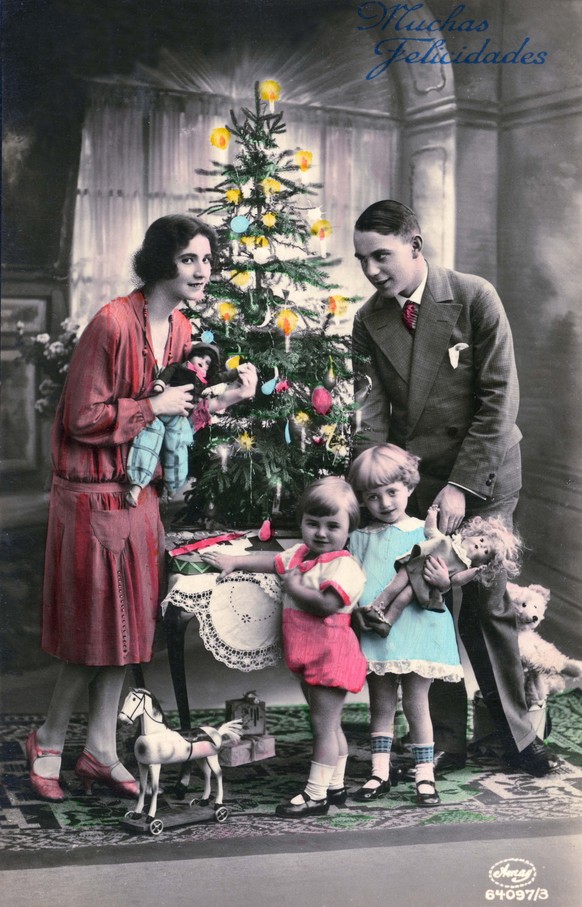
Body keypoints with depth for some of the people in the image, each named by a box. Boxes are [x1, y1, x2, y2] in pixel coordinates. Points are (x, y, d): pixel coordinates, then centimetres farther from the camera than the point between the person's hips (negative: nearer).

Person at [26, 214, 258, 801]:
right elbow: (83, 419, -18)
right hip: (94, 493, -8)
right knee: (97, 625, 0)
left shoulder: (181, 329, 7)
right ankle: (48, 742, 21)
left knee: (125, 621, 10)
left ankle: (99, 752, 21)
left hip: (140, 493, 8)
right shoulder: (112, 323, -19)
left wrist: (229, 397, 1)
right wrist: (154, 406, -15)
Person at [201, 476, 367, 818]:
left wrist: (294, 587, -17)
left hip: (331, 654, -9)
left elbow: (327, 603, -29)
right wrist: (234, 562, 22)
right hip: (307, 655, 9)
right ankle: (336, 786, 29)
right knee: (329, 723, 18)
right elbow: (273, 561, 24)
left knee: (324, 723, -3)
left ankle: (316, 795, 2)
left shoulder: (344, 566, -19)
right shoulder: (299, 554, 9)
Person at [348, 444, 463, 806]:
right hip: (375, 633, 3)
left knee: (416, 703, 3)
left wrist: (443, 580, -20)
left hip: (416, 630, -2)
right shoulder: (360, 539, 6)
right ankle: (380, 773, 19)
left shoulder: (423, 532, -1)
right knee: (381, 703, 10)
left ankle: (425, 775, 13)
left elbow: (438, 581, 2)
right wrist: (359, 609, -12)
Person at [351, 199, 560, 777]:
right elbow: (373, 411, 0)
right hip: (413, 478, 3)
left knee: (487, 604, 1)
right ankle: (445, 740, 15)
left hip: (482, 474, -3)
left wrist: (461, 486, -16)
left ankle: (517, 735, 17)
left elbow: (499, 397, -12)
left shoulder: (474, 298, -10)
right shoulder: (368, 322, 1)